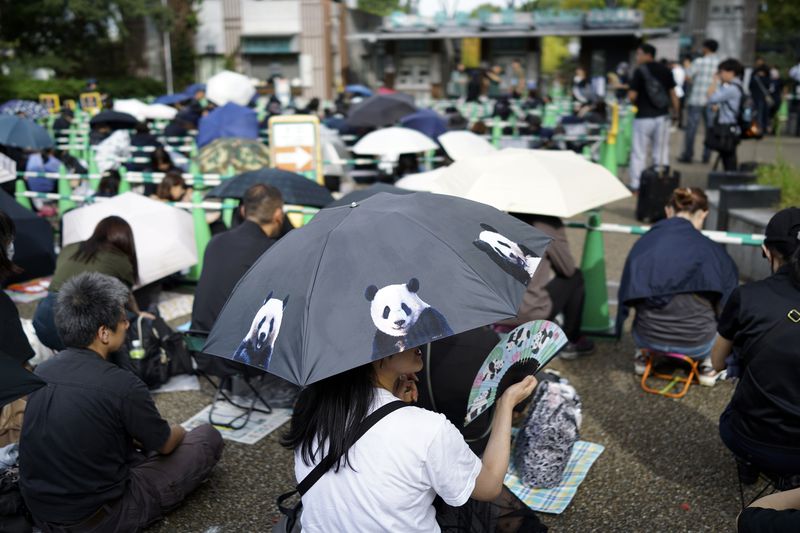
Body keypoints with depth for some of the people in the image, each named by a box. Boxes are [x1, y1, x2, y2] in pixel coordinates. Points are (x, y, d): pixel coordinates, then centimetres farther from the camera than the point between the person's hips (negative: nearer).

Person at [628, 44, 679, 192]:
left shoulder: (640, 71, -9)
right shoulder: (665, 71, 6)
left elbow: (632, 96, -13)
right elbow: (673, 93, 6)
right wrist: (676, 112, 13)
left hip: (643, 117, -4)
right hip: (662, 116, 4)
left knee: (639, 153, 3)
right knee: (661, 152, 10)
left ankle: (636, 185, 3)